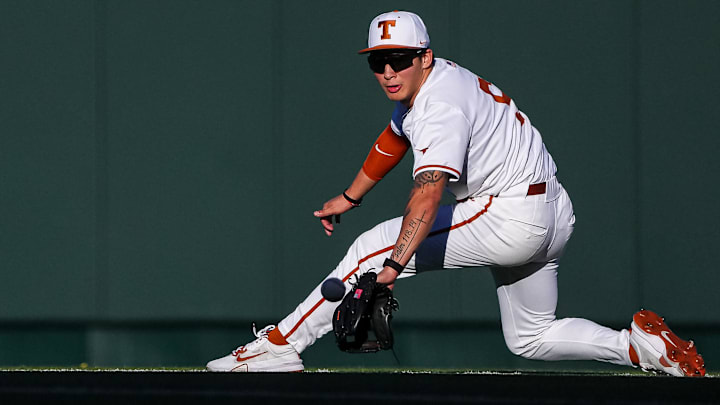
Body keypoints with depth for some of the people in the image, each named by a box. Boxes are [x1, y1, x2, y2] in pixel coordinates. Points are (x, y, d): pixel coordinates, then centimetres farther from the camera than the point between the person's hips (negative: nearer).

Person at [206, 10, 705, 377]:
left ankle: (281, 345, -15)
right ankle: (641, 345, 10)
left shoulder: (443, 105, -23)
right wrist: (349, 198, 37)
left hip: (514, 218, -10)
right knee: (530, 339, 21)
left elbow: (427, 194, -38)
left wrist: (393, 265, -48)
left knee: (374, 246, -13)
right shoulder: (421, 84, 8)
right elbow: (393, 140, 29)